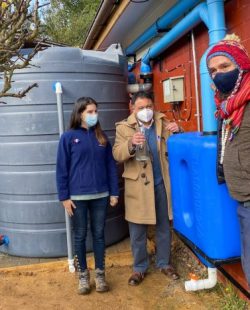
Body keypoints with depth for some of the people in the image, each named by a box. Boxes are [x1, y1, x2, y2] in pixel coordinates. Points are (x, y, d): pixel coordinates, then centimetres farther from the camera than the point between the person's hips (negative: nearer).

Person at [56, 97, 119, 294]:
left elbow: (111, 166, 7)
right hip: (77, 196, -2)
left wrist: (114, 192, 4)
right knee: (80, 236, 10)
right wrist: (64, 197, -7)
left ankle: (100, 273, 27)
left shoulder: (101, 137, 5)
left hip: (100, 195, 2)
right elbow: (62, 169, -4)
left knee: (99, 234, 12)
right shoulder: (69, 137, -4)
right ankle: (83, 274, 28)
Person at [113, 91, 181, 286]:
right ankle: (139, 268, 27)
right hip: (138, 186, -2)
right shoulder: (124, 127, -3)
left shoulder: (163, 122, 4)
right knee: (137, 231, 9)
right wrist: (131, 144, -32)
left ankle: (164, 263, 34)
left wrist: (178, 131, -13)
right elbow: (117, 154, -13)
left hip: (161, 184, 2)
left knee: (164, 227, 16)